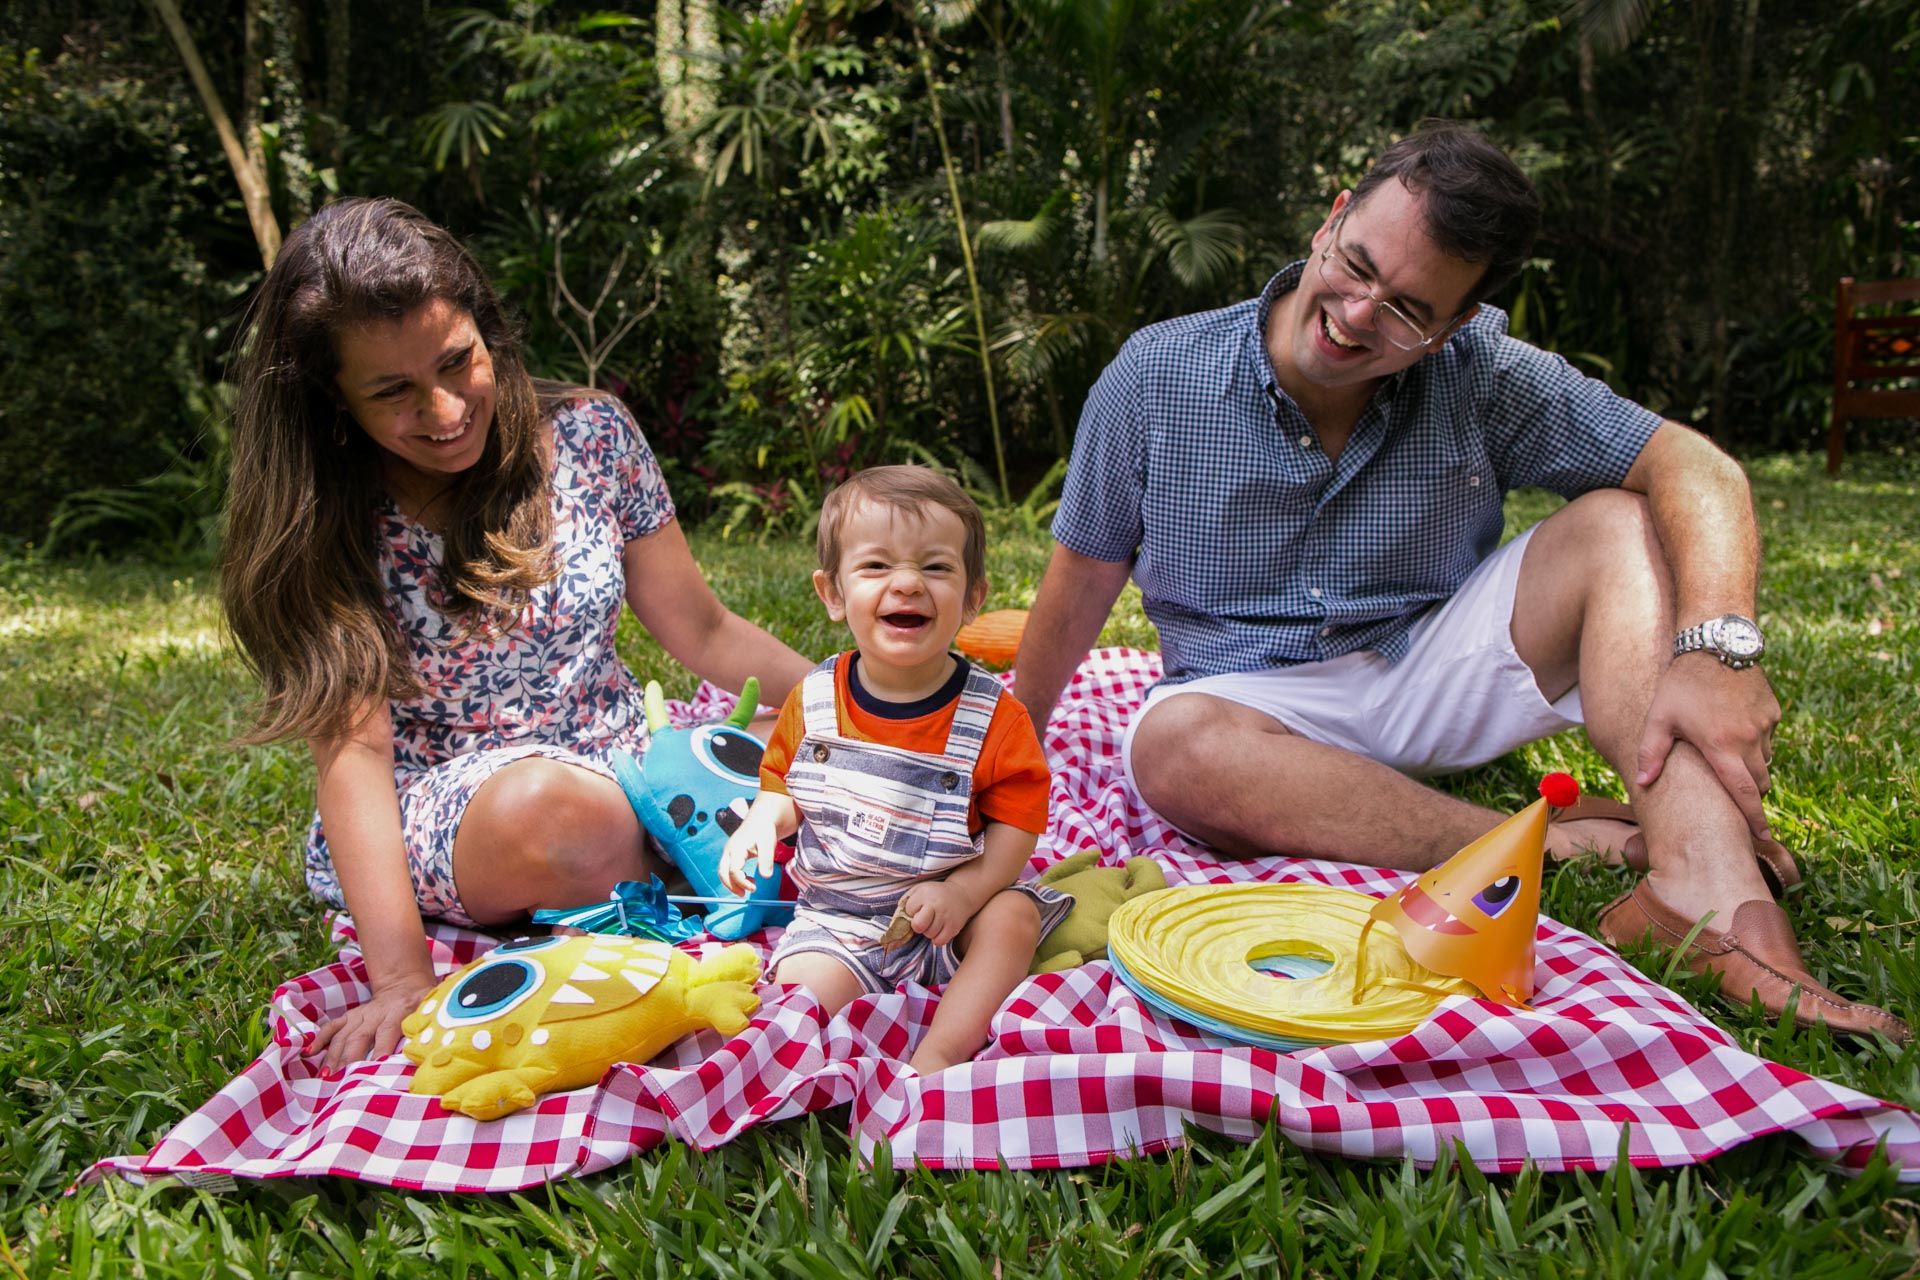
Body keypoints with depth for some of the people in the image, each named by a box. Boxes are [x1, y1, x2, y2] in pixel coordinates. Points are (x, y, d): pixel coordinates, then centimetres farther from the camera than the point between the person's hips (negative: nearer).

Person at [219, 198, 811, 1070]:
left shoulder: (587, 436, -1)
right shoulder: (321, 524, -7)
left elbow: (701, 633, 6)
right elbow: (353, 748, -15)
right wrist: (402, 979, -26)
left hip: (622, 767, 3)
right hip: (432, 820, -2)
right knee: (556, 805, -38)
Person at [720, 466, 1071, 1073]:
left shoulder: (994, 716, -10)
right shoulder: (813, 701, -2)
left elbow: (1018, 819, -7)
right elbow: (783, 784, 13)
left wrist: (963, 891, -22)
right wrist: (762, 823, -10)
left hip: (945, 914, -1)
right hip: (836, 921, 1)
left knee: (1013, 913, -28)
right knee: (796, 1001, -23)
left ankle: (936, 1057, -29)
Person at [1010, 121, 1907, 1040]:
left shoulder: (1482, 379, -8)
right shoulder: (1154, 378, -10)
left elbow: (1696, 470, -12)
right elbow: (1082, 580, -1)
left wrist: (1716, 649, -30)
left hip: (1438, 671, 2)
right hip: (1264, 703, -1)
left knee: (1621, 524, -20)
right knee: (1173, 748, -37)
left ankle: (1706, 894, -38)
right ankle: (1554, 847, -30)